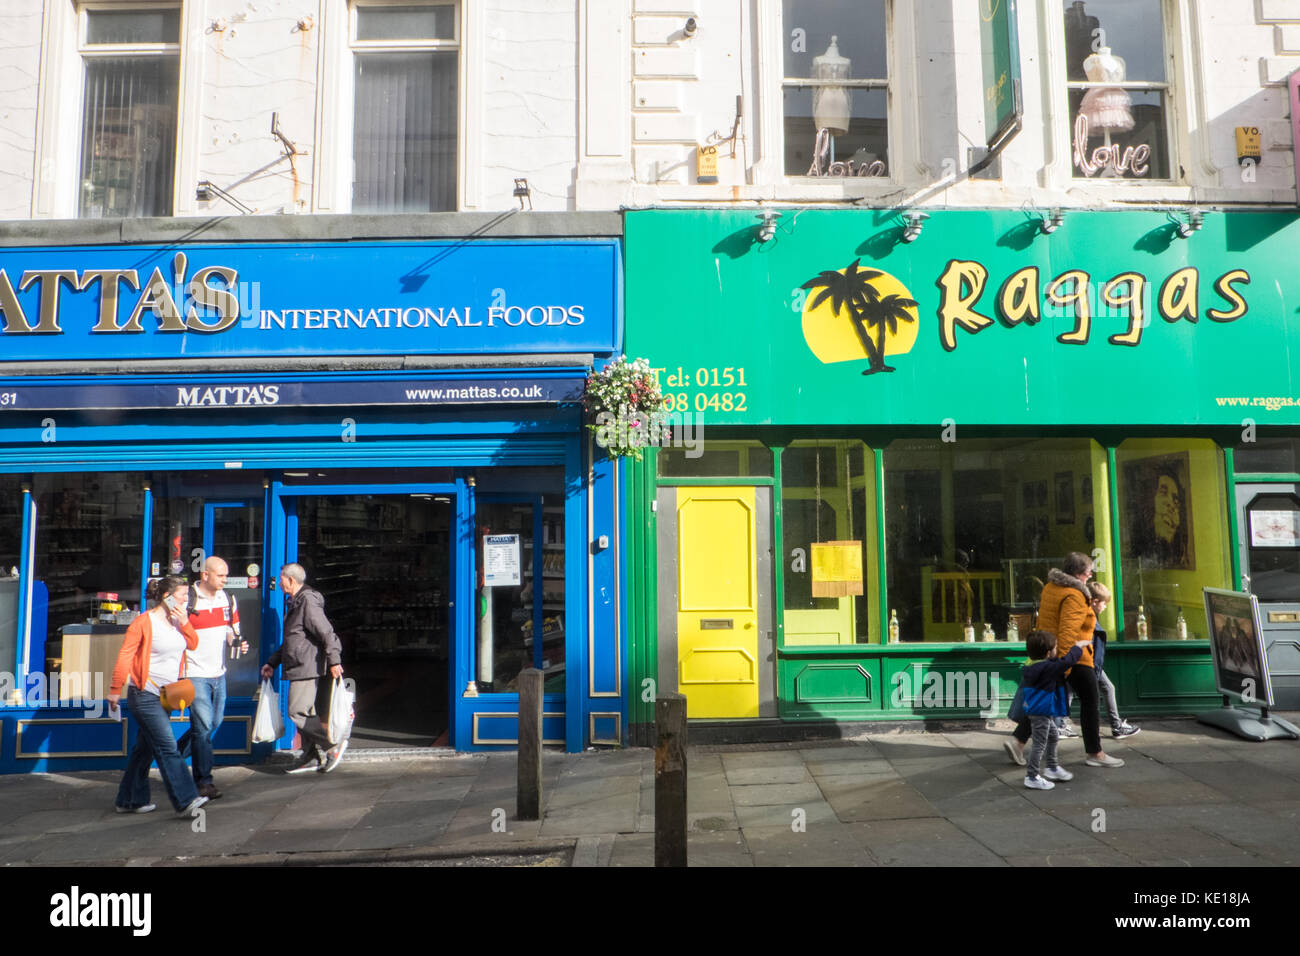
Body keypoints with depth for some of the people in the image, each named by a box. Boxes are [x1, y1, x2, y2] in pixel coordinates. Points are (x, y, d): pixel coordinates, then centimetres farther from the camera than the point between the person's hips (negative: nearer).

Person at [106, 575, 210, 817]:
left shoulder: (176, 621, 10)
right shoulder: (144, 622, -12)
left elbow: (193, 644, 11)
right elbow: (124, 657, -11)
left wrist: (184, 622, -4)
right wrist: (115, 691, -9)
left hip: (165, 695, 8)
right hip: (145, 695, -8)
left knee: (145, 748, 16)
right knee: (167, 747, -12)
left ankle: (130, 800, 27)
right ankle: (185, 801, -15)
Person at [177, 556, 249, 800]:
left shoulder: (228, 600, 6)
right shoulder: (187, 601, -13)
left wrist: (238, 643, -7)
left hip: (218, 673, 7)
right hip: (194, 674, -7)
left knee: (215, 722, 16)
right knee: (203, 725, -7)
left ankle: (175, 754, 37)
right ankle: (204, 780, 4)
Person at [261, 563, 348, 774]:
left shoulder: (308, 600, -13)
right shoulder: (295, 603, 19)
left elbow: (326, 632, -22)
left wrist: (334, 661, -28)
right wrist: (272, 663, 28)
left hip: (307, 667, -10)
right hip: (299, 669, 10)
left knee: (298, 712, -12)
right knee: (305, 713, 12)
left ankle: (334, 743, -6)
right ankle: (311, 758, 18)